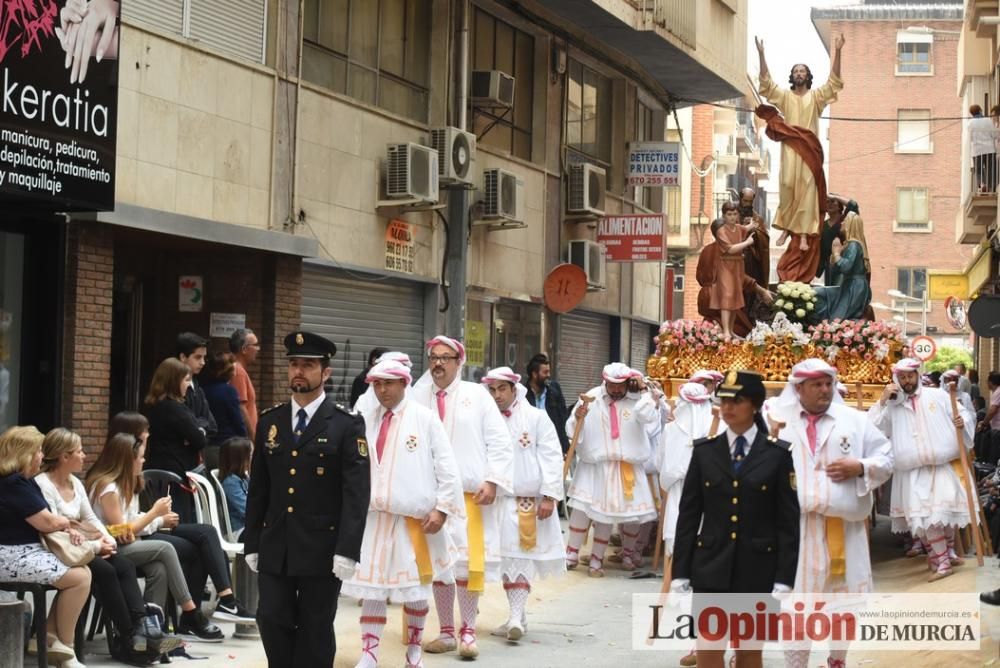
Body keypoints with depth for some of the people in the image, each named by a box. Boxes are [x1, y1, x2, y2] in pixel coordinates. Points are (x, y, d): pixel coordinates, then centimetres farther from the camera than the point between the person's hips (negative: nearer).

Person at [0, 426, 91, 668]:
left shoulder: (23, 482, 16)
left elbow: (46, 520, 18)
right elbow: (48, 523, -19)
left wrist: (67, 530, -3)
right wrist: (66, 522, 3)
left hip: (26, 552, 11)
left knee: (83, 573, 3)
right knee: (79, 578, -14)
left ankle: (51, 639, 4)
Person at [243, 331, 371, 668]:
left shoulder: (347, 424, -4)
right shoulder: (270, 421, 9)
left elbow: (357, 492, -9)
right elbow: (258, 489, 12)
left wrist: (348, 550, -16)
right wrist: (252, 543, 9)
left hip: (322, 549, -3)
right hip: (275, 548, 4)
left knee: (315, 632, 5)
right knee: (272, 621, 1)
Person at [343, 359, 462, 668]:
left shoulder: (425, 418, -2)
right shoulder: (365, 421, 6)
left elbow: (446, 467, -3)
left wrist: (442, 508, -9)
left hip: (415, 518, -2)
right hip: (373, 516, 2)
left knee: (416, 586, 9)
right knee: (372, 586, 3)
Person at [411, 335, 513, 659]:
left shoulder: (477, 394, 2)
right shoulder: (419, 397, 6)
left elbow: (500, 441, 0)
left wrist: (492, 481, -7)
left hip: (470, 493, -2)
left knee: (469, 560, -2)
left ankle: (468, 631, 10)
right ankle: (447, 632, 19)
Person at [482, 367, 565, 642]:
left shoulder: (536, 417, -2)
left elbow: (552, 458, -4)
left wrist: (549, 496, -10)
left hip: (529, 500, -3)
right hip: (497, 499, 3)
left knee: (521, 558, -7)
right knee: (506, 558, 7)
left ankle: (517, 616, -9)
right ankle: (517, 616, 16)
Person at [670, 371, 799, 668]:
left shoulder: (779, 453, -2)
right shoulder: (704, 450, 4)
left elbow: (788, 521, -3)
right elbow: (688, 515, 4)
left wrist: (783, 579, -9)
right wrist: (680, 573, -1)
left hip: (757, 568, -1)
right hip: (711, 566, 1)